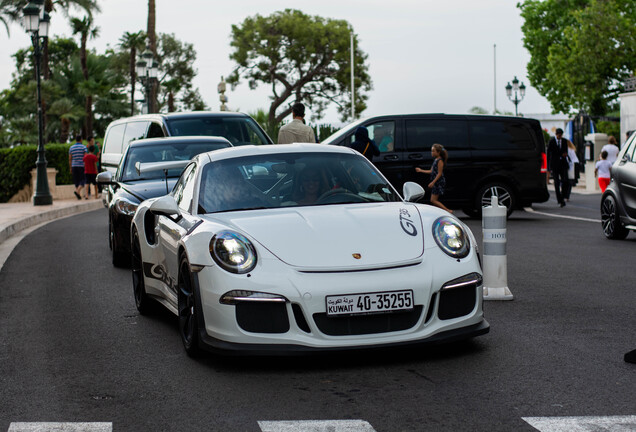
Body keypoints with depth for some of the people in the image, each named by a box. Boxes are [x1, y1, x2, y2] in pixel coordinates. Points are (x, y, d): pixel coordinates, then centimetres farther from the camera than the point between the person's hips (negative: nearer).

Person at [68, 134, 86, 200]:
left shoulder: (71, 148, 8)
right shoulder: (83, 147, -3)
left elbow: (70, 159, 7)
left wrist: (70, 168, 12)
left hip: (74, 166, 4)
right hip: (82, 166, -4)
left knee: (76, 181, 9)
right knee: (83, 180, 0)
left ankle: (79, 195, 6)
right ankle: (77, 191, -22)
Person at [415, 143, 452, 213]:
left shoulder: (440, 161, -14)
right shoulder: (435, 160, 13)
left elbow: (439, 173, -17)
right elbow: (431, 171, 18)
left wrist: (433, 182, -22)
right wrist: (421, 170, 19)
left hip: (439, 182, -9)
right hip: (435, 183, 9)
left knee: (433, 200, -10)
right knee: (435, 200, 9)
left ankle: (448, 211, -8)